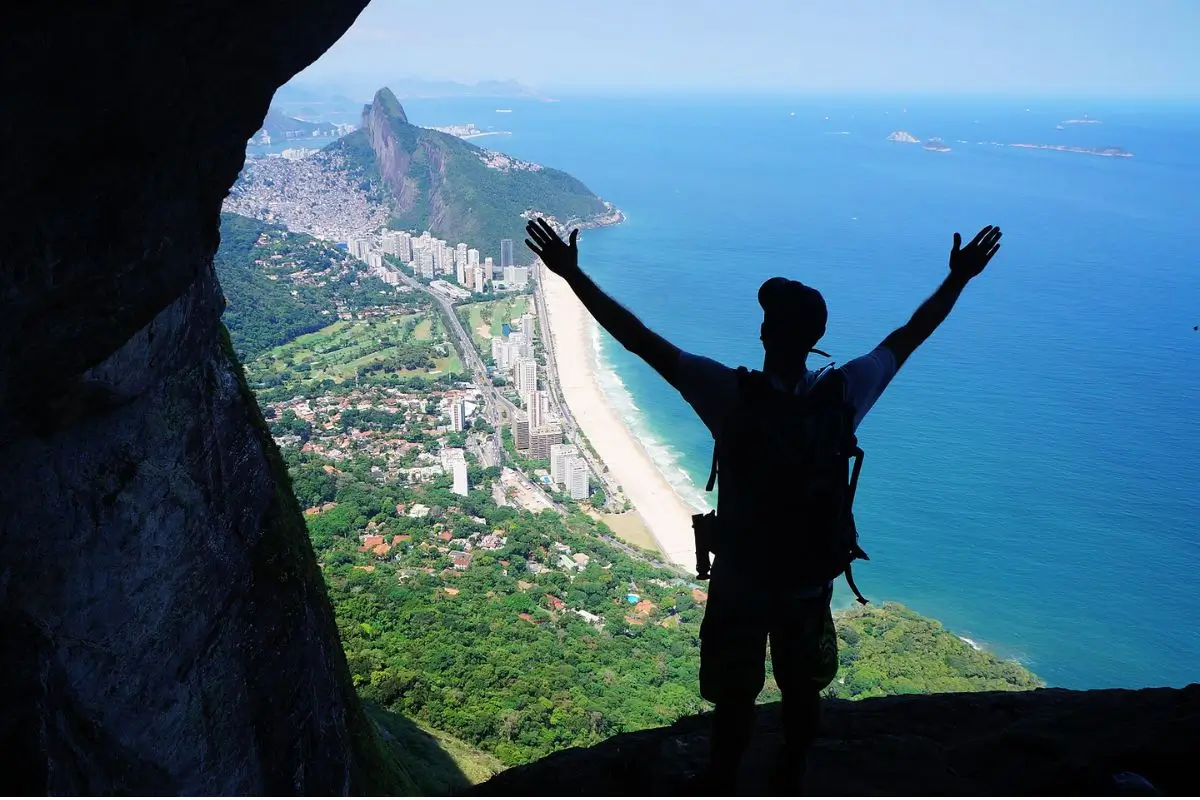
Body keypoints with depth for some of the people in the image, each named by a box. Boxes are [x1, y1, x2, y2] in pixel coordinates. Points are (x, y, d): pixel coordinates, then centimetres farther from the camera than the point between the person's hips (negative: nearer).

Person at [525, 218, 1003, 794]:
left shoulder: (732, 394, -25)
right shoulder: (844, 392, -15)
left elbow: (638, 338, -24)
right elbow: (909, 335, 1)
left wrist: (571, 273, -19)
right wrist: (958, 278, 15)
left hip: (741, 579, -3)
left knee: (734, 698, 15)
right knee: (802, 691, 23)